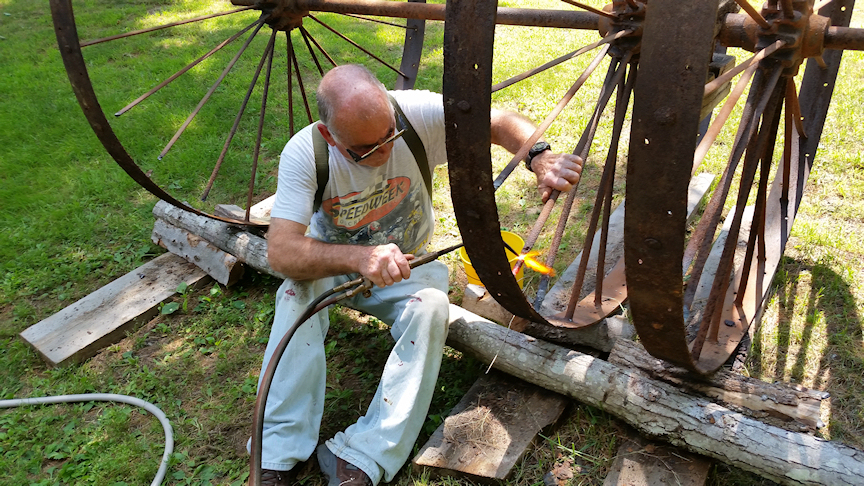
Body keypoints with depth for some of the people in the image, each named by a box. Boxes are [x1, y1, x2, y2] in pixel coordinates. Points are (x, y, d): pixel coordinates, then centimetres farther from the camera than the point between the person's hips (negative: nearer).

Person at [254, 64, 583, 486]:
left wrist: (541, 158, -42)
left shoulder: (417, 114, -24)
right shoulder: (305, 152, -25)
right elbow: (280, 251, -32)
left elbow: (503, 123, -20)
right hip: (333, 265, 0)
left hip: (407, 266, 1)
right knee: (298, 289, -32)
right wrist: (359, 258, -49)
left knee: (432, 305, -32)